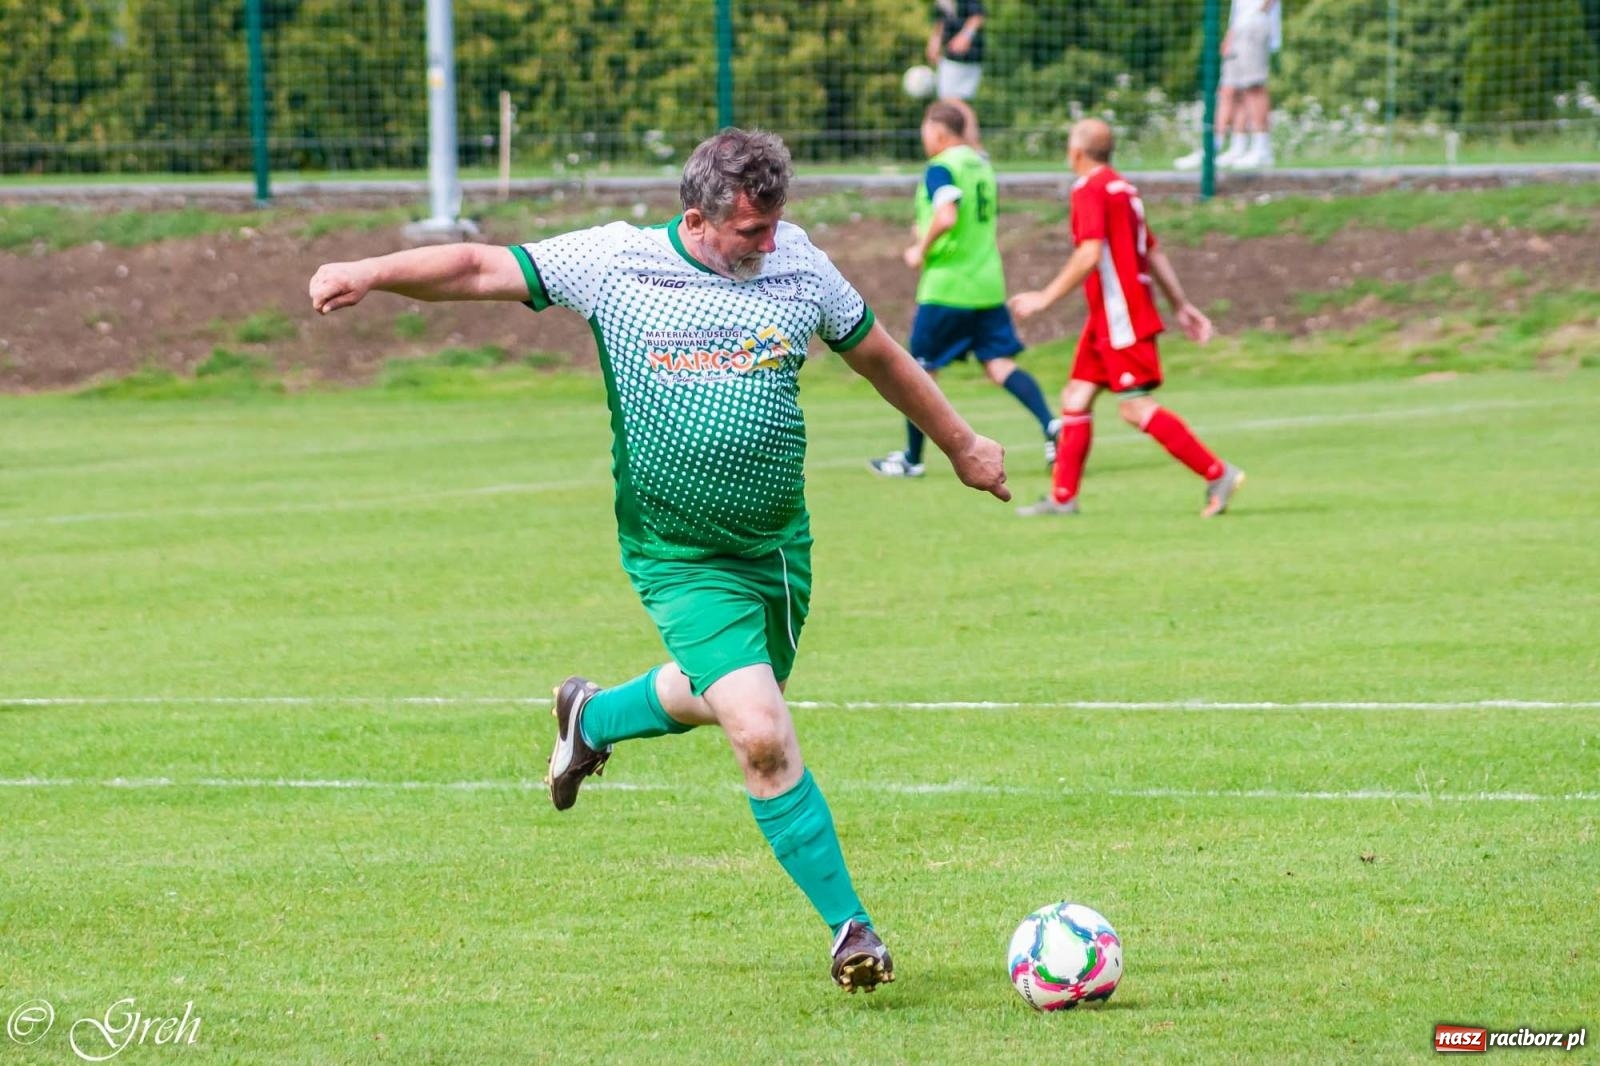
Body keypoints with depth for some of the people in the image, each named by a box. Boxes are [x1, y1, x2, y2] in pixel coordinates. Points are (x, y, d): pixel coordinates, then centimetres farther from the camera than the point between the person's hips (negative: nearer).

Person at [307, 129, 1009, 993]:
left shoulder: (798, 266, 0)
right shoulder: (614, 261, -9)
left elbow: (881, 358, 14)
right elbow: (482, 269, -6)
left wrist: (961, 445, 22)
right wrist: (372, 272, -19)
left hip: (780, 545, 5)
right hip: (681, 558, -5)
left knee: (722, 700, 19)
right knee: (763, 736, -17)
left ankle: (592, 717, 51)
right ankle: (849, 925, -4)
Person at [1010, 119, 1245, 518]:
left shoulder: (1090, 189, -12)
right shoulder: (1122, 188, 17)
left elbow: (1089, 256, -22)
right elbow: (1154, 253, 19)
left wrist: (1045, 298, -18)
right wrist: (1182, 305, 21)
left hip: (1120, 317, -10)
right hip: (1107, 320, 10)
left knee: (1137, 407, -11)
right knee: (1076, 398, 9)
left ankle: (1218, 474, -12)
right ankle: (1063, 496, 9)